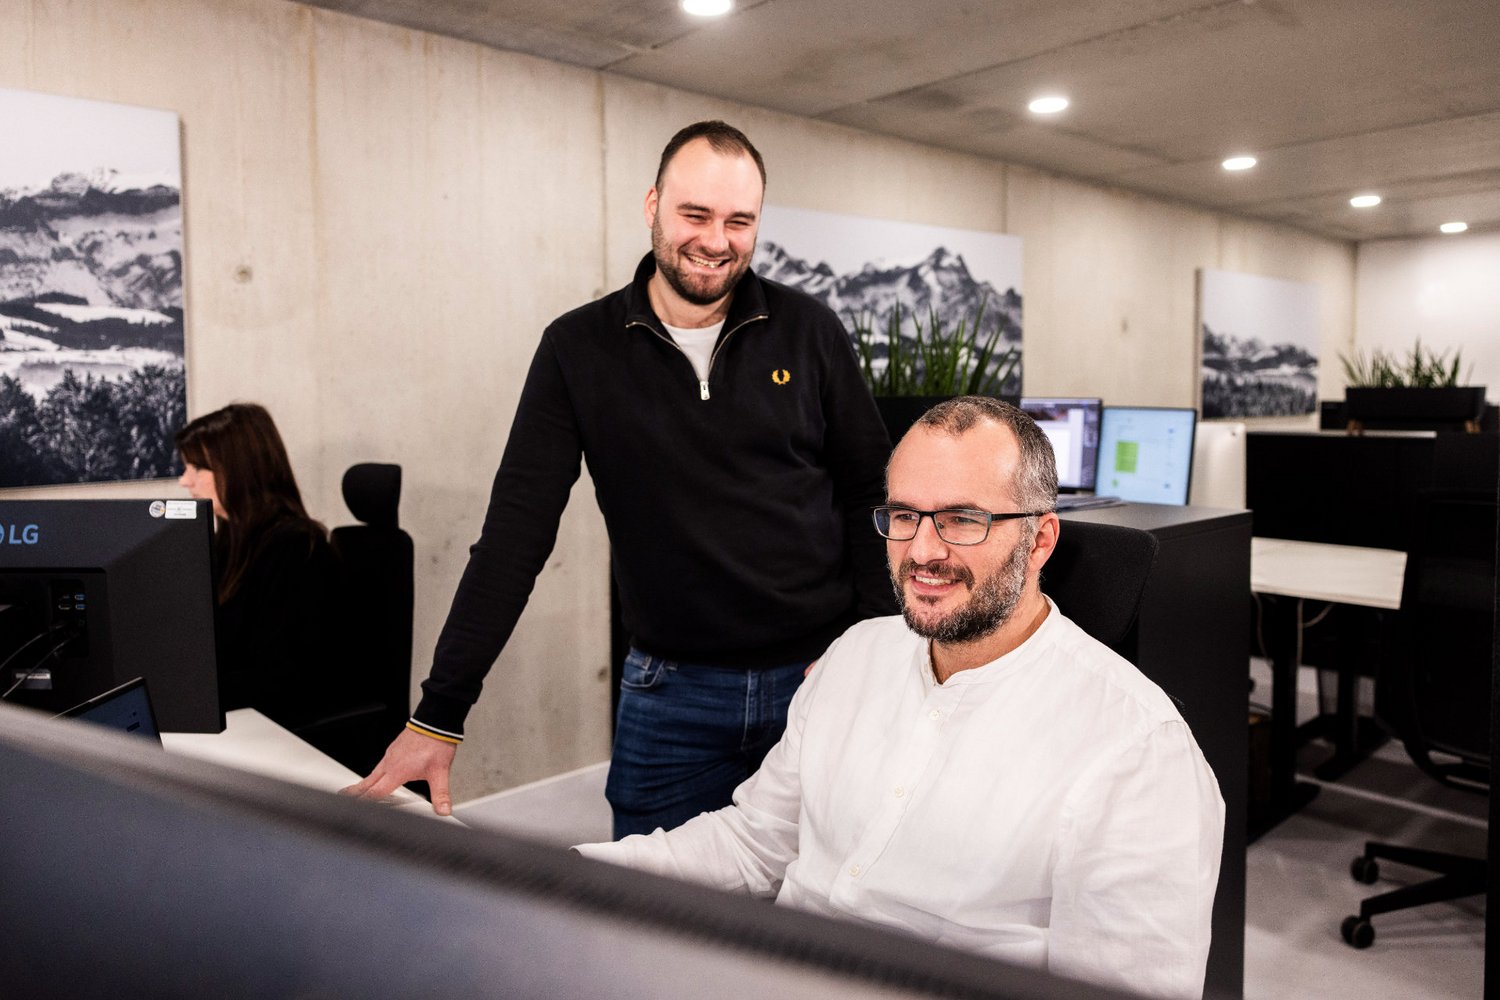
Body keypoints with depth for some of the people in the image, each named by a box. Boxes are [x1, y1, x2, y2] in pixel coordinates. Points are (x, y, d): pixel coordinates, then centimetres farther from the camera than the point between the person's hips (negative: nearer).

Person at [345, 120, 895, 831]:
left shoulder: (808, 332, -1)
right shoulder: (579, 349, -2)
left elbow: (871, 495, 3)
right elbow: (516, 531, -4)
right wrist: (438, 715, -8)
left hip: (817, 677, 1)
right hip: (670, 693, 0)